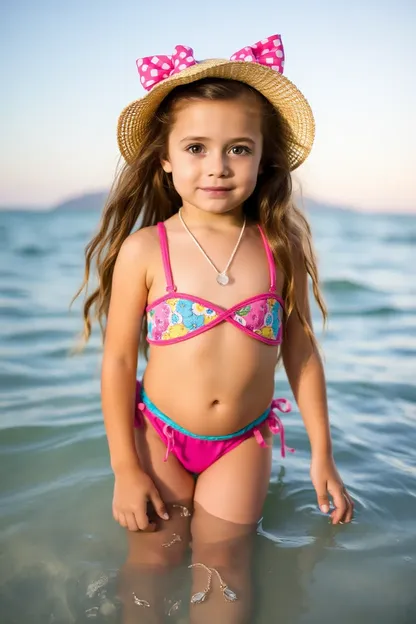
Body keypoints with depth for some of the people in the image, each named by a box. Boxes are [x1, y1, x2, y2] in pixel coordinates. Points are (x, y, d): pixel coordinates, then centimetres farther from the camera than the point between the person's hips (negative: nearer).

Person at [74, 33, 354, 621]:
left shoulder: (281, 248, -8)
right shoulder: (143, 250, -14)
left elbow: (301, 351, 0)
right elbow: (118, 360, -9)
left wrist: (322, 455, 3)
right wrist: (125, 469, -8)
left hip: (244, 442, 1)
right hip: (159, 434, 0)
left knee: (218, 565, 2)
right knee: (152, 560, 6)